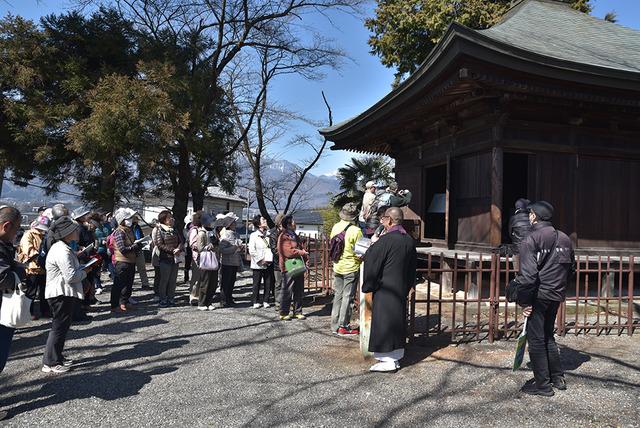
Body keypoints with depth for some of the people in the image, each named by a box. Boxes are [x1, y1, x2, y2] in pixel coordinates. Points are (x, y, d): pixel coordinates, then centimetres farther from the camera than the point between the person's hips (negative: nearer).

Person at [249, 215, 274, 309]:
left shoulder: (269, 234, 9)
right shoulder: (254, 235, -3)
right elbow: (251, 251, -9)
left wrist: (269, 259, -6)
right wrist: (261, 260, -12)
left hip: (268, 264, 4)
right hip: (257, 265, -3)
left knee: (268, 283, 6)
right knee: (257, 284, 4)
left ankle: (265, 301, 18)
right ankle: (256, 301, 15)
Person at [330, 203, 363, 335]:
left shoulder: (335, 227, 0)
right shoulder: (355, 230, -18)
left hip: (337, 267, 6)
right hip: (351, 268, -6)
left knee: (338, 296, 13)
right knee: (348, 297, 3)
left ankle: (335, 325, 19)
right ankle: (343, 326, 8)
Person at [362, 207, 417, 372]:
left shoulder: (385, 240, -19)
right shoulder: (409, 241, 5)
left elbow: (372, 265, -14)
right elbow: (412, 267, 13)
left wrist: (368, 286, -1)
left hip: (384, 290, -8)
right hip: (401, 289, 8)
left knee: (384, 322, 1)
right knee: (397, 321, 14)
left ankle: (388, 360, 4)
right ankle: (396, 357, 24)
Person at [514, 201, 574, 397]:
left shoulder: (530, 240, -14)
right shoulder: (564, 239, 9)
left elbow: (527, 274, -20)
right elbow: (570, 268, 15)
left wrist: (524, 301, -14)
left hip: (539, 296, -7)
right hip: (556, 296, 7)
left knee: (536, 339, 3)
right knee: (548, 335, 21)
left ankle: (542, 384, 10)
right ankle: (558, 378, 29)